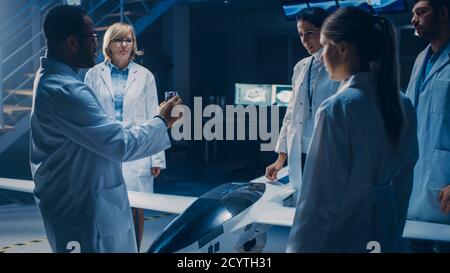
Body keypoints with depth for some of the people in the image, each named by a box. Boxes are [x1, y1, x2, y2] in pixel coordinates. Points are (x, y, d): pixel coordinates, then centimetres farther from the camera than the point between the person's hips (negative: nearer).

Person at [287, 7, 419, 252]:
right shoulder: (404, 106, 0)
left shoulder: (338, 108, -20)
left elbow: (320, 197, -19)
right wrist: (393, 235, 18)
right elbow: (403, 185, 8)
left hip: (340, 237, -6)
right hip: (385, 234, 6)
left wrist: (300, 247, -10)